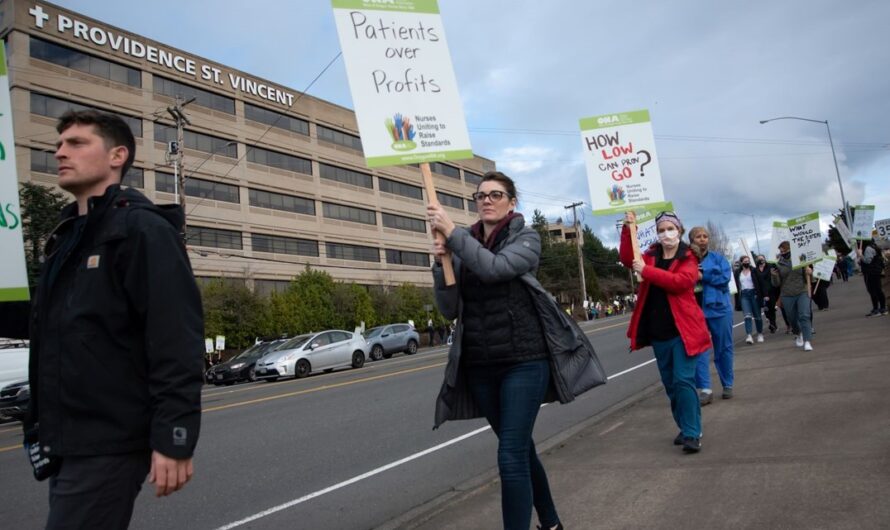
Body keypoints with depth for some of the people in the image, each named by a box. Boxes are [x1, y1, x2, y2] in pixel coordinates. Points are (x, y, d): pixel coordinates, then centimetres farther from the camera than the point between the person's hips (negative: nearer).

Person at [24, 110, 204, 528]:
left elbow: (177, 341, -21)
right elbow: (50, 344, 20)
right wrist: (39, 424, 19)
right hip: (66, 444, 9)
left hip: (109, 445, -8)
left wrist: (173, 438, -24)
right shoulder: (67, 239, 16)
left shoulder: (141, 229, -12)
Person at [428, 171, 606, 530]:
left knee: (511, 456, -12)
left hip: (524, 360, -5)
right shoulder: (464, 247, 9)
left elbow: (495, 267, -22)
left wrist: (451, 231, -19)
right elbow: (449, 309, 4)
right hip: (479, 366, 5)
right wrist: (440, 263, -10)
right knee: (521, 449, 19)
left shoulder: (526, 237, -1)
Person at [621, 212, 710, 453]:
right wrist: (628, 229, -15)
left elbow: (680, 281, -21)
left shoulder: (688, 258, -3)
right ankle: (686, 428, 26)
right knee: (669, 384, 12)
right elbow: (627, 258, -5)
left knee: (683, 381, -11)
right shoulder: (651, 256, 11)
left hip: (683, 330, -5)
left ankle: (692, 434, -4)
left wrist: (646, 271, -23)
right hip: (658, 333, 5)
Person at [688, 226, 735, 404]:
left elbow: (725, 277, -8)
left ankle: (728, 385, 23)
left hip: (719, 308, 1)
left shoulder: (718, 258, 6)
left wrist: (703, 276, -12)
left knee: (723, 348, 9)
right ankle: (705, 389, -6)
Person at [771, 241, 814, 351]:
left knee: (804, 316, -16)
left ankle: (807, 341, -17)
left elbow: (806, 279, 7)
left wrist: (808, 273, -16)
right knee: (792, 319, 12)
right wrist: (774, 275, -20)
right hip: (787, 296, 1)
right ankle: (798, 334, 41)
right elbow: (777, 284, 1)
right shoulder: (778, 264, 0)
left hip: (802, 293, -1)